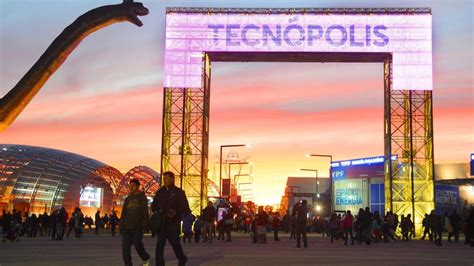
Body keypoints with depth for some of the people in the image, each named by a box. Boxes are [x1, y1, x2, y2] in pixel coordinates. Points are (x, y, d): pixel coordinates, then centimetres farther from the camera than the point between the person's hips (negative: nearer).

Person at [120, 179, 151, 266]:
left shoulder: (142, 197, 1)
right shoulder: (128, 198, 16)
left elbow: (145, 212, -6)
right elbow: (123, 213, 18)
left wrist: (145, 225, -15)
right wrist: (121, 225, 10)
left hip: (137, 226, -5)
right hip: (126, 226, 5)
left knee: (137, 244, -3)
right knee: (125, 246, -3)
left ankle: (146, 258, 22)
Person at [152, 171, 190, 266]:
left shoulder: (179, 192, -2)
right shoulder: (160, 192, 11)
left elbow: (185, 208, -5)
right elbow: (154, 206, 20)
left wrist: (176, 213, -23)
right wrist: (158, 211, -3)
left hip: (173, 222, -4)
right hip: (162, 222, 4)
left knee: (174, 241, 4)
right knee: (160, 243, -3)